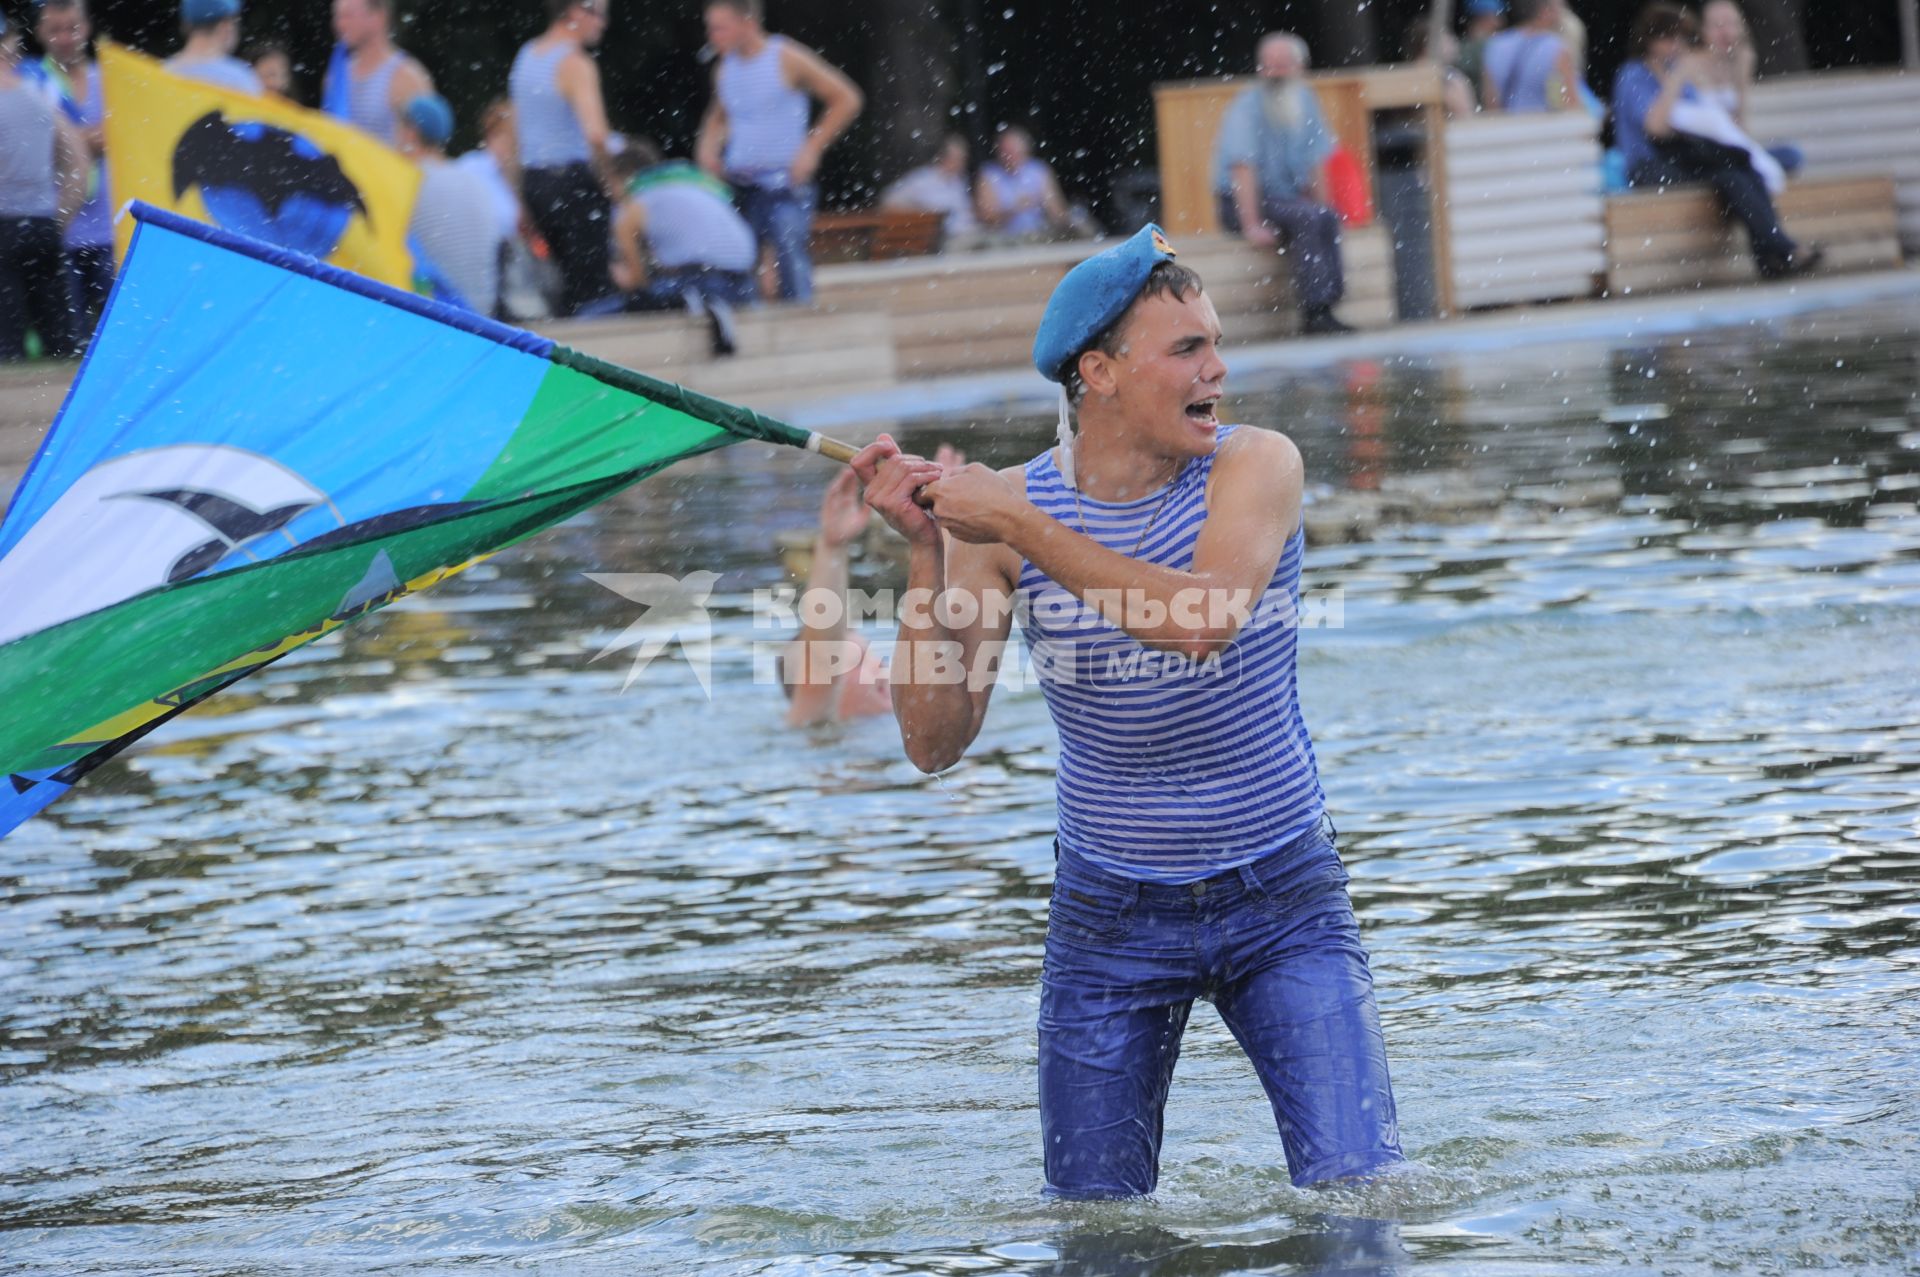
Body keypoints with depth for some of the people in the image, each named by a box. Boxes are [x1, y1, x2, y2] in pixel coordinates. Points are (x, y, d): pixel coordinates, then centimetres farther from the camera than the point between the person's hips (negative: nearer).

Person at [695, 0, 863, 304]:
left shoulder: (787, 59, -8)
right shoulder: (725, 69, 9)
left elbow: (846, 99, -4)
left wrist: (811, 149, -10)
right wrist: (708, 146, 8)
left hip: (784, 186, -6)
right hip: (737, 185, 6)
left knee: (793, 273, -11)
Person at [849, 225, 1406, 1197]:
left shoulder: (1257, 467, -10)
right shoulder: (1000, 508, -7)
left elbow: (1200, 622, -30)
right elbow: (936, 743, -11)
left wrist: (1021, 530, -29)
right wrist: (926, 556, -20)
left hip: (1280, 902, -1)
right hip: (1110, 916, 1)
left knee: (1357, 1187, -11)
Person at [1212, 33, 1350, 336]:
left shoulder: (1305, 101, 7)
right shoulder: (1247, 107, -14)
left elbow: (1316, 163, 9)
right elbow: (1243, 171, -21)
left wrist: (1322, 209, -3)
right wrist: (1253, 226, -27)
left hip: (1286, 199, 6)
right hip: (1241, 204, -6)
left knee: (1328, 219, -24)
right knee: (1305, 218, -30)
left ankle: (1324, 305, -27)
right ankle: (1314, 311, -32)